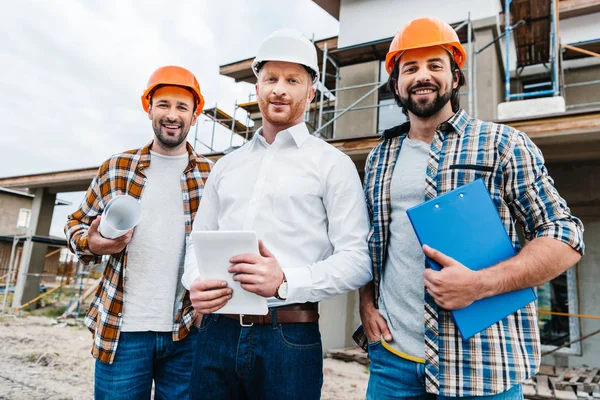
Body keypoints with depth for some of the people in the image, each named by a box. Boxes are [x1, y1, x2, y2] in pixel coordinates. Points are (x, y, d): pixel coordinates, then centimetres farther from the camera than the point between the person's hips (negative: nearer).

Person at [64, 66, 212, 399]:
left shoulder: (211, 176, 2)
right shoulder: (117, 168, 4)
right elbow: (77, 224, 12)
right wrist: (92, 244, -10)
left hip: (189, 332, 0)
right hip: (123, 330, 1)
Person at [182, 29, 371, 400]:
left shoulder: (332, 164, -1)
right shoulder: (226, 165, 14)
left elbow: (356, 260, -8)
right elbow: (198, 241, 16)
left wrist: (286, 282, -21)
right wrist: (195, 282, -5)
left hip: (289, 339, -4)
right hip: (216, 333, 4)